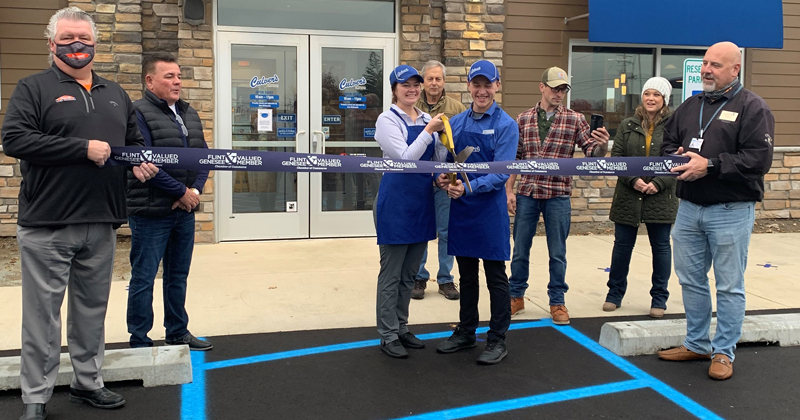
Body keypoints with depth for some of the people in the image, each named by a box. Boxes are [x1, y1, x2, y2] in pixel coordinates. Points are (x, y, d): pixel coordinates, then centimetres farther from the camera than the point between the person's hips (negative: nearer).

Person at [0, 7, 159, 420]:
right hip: (46, 227, -5)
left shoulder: (115, 94, 18)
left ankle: (88, 382, 28)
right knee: (42, 313, 2)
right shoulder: (34, 88, -1)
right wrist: (85, 149, -17)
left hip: (101, 224, 5)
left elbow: (135, 141, 26)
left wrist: (141, 162, 2)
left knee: (92, 309, 14)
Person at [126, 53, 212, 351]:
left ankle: (178, 332, 30)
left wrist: (195, 190, -5)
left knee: (178, 275, 17)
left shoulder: (189, 114, 14)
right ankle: (139, 341, 13)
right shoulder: (139, 113, -11)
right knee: (143, 278, 2)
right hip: (151, 213, -7)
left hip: (185, 211, 8)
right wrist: (182, 191, -16)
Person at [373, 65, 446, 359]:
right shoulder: (388, 120, -8)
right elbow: (405, 158, -17)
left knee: (409, 273, 15)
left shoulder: (426, 120, 10)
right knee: (391, 274, 2)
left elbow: (438, 160, 9)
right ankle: (388, 336, 11)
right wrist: (429, 131, -18)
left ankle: (401, 327, 27)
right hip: (396, 199, -6)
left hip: (422, 200, 7)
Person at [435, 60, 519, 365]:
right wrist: (443, 178, -13)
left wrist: (468, 187, -29)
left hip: (490, 210, -4)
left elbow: (501, 173, -16)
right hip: (461, 209, 5)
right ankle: (466, 332, 30)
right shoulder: (456, 123, 6)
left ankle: (497, 339, 18)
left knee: (495, 276, 6)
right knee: (466, 275, 16)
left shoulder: (505, 125, -8)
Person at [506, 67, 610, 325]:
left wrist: (602, 146, -25)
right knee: (520, 250, 10)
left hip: (557, 196, -1)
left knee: (557, 253, 7)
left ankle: (557, 302, 20)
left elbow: (592, 152, -2)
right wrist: (509, 191, 3)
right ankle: (516, 297, 26)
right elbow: (514, 158, 8)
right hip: (526, 194, 2)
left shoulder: (575, 120, 1)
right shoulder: (523, 119, 6)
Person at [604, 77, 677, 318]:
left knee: (661, 247, 7)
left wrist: (659, 183, -17)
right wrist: (633, 180, -13)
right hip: (628, 197, 2)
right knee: (622, 245, 10)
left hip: (660, 197, -2)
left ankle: (659, 298, 19)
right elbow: (616, 158, 1)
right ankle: (615, 293, 23)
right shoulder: (628, 126, 5)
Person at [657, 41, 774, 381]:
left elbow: (759, 159, -16)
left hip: (730, 212, -6)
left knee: (729, 286, 3)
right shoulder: (690, 106, 14)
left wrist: (709, 165, -21)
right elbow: (668, 144, 19)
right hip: (688, 209, 6)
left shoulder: (752, 107, -6)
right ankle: (697, 344, 28)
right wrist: (676, 158, -4)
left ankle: (724, 353, 14)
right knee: (690, 280, 13)